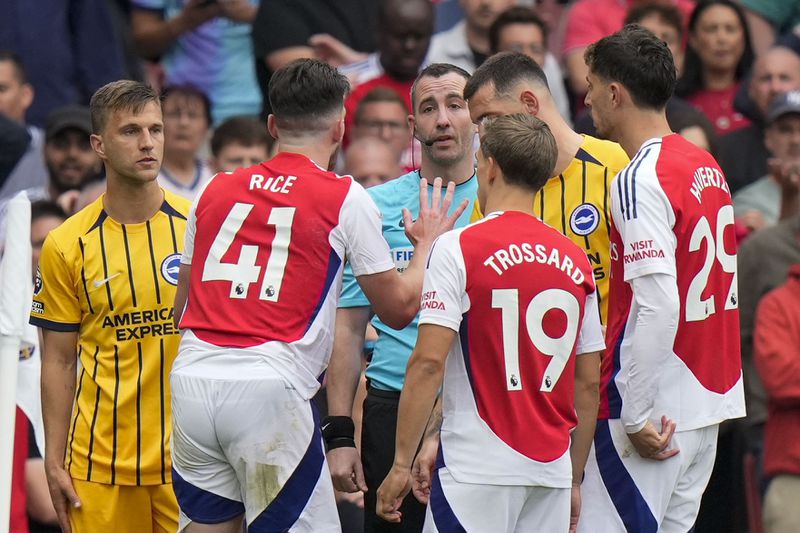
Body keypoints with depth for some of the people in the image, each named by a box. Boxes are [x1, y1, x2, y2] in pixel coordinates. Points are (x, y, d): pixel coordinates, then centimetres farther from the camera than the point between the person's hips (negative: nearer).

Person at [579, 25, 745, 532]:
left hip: (657, 415, -9)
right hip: (711, 398, 9)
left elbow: (659, 306, -22)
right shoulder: (707, 167, 12)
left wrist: (635, 416, -19)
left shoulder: (640, 181, -15)